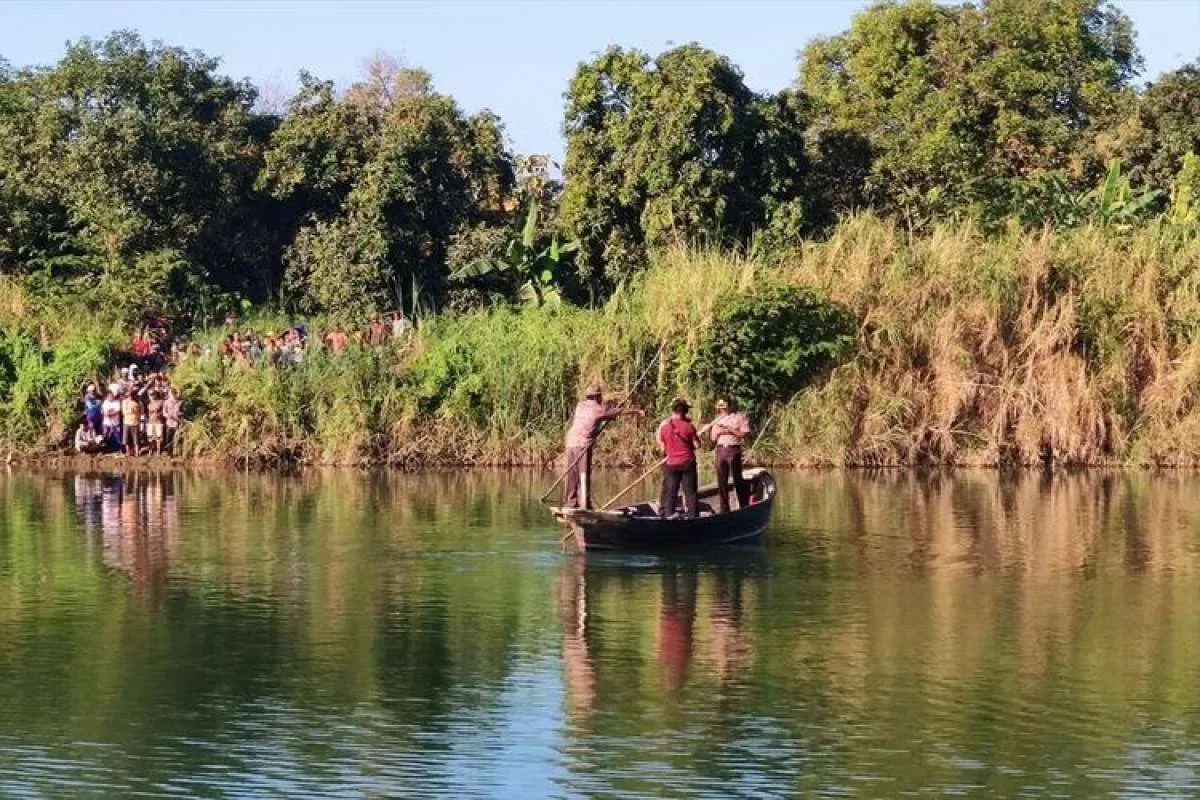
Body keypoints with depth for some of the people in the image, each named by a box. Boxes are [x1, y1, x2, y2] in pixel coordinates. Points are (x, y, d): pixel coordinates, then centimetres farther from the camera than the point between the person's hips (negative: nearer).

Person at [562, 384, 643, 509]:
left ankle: (572, 502, 11)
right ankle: (584, 504, -9)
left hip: (571, 443, 6)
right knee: (584, 475, -5)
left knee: (572, 474, 10)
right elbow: (620, 412, 8)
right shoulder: (599, 409, -2)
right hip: (583, 444, -6)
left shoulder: (580, 405, 14)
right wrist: (637, 411, 22)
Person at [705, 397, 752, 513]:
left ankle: (744, 507, 3)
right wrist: (716, 432, -5)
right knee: (722, 481, 2)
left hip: (734, 450, -5)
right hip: (720, 450, 5)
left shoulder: (739, 417, 2)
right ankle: (724, 510, 6)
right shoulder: (718, 420, 18)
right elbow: (713, 439, 16)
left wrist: (730, 430, -13)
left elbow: (745, 433, -7)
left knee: (737, 479, -4)